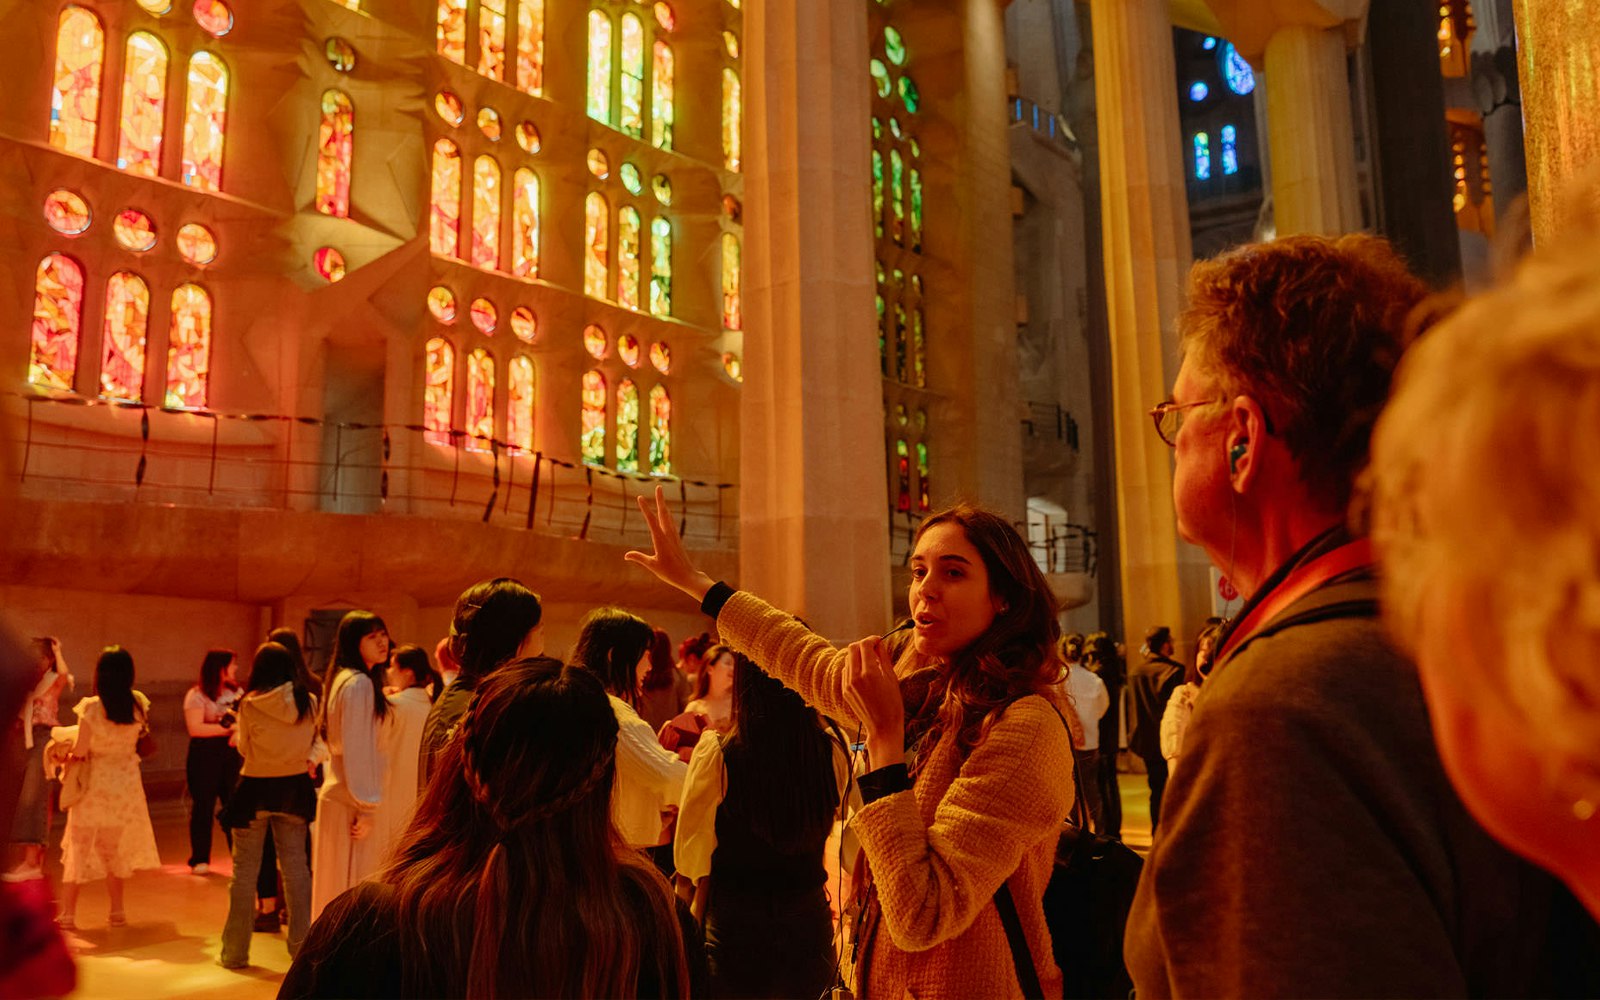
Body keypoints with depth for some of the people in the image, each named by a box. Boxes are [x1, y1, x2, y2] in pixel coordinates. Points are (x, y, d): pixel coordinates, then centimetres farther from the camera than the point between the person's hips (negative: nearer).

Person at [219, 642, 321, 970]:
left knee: (245, 870, 9)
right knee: (296, 867, 12)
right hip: (295, 787, 3)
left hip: (256, 788, -3)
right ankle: (302, 945, 17)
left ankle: (235, 952, 15)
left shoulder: (250, 704, -14)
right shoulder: (310, 702, -6)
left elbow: (243, 749, -1)